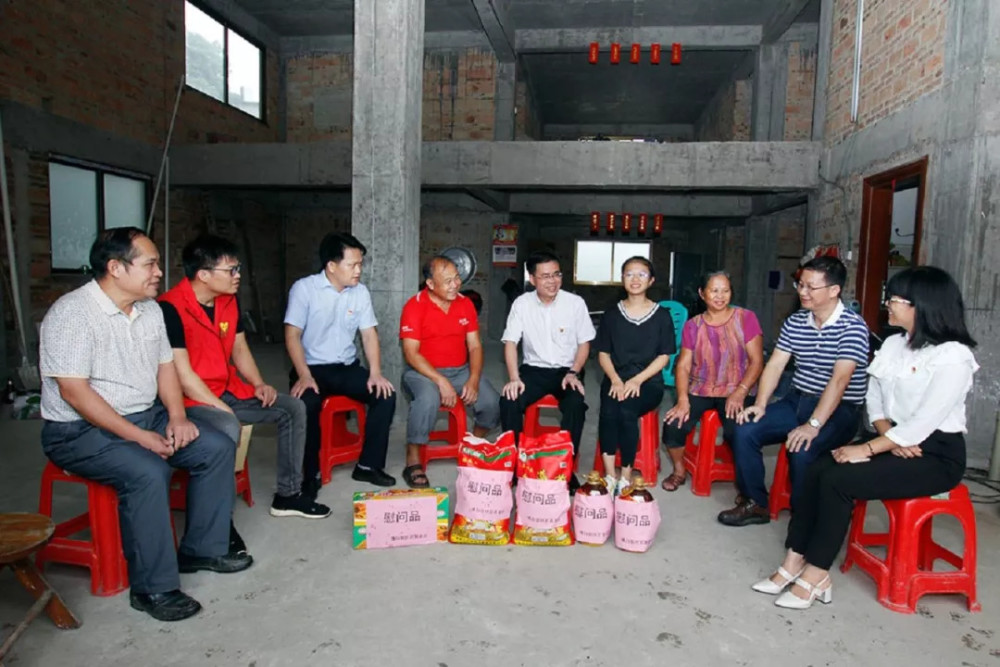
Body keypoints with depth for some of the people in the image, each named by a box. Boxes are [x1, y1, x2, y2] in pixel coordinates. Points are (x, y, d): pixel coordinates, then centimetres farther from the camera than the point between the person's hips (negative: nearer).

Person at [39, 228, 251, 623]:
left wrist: (177, 416, -5)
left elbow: (165, 365, 11)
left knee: (218, 447, -4)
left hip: (145, 415, 8)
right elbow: (74, 391, -24)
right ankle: (152, 588, -16)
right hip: (81, 430, -8)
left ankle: (202, 549, 8)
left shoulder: (149, 309, 5)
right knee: (148, 473, -32)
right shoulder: (72, 314, -19)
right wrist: (139, 437, -25)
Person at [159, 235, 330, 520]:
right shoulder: (171, 308, -20)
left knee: (293, 408, 2)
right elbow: (182, 374, -22)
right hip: (192, 399, -8)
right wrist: (224, 409, -21)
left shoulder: (229, 300, 5)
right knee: (227, 429, -38)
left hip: (229, 390, 9)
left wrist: (258, 383, -1)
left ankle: (287, 494, 12)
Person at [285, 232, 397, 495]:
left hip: (347, 367, 4)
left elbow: (369, 334, 2)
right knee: (305, 404, -34)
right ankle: (310, 474, -12)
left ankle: (368, 465, -3)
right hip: (313, 367, -4)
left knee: (386, 395, -18)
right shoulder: (304, 288, -9)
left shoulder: (360, 292, 4)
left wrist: (375, 373, -13)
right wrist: (304, 375, -25)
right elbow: (292, 335, -12)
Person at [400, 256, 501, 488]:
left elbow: (475, 346, 3)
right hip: (423, 371, -4)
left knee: (493, 403, -16)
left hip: (460, 370, 5)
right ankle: (412, 462, -17)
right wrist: (441, 381, -25)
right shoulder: (415, 306, -11)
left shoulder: (465, 304, 3)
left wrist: (474, 380, -14)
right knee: (428, 399, -37)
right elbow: (411, 353, -16)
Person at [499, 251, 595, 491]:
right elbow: (510, 342, -4)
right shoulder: (521, 304, -3)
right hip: (534, 369, 1)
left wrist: (573, 372, -13)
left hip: (566, 370, -1)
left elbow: (584, 343, 2)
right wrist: (514, 378, -17)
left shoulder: (575, 303, -5)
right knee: (509, 401, -26)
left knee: (576, 404, -31)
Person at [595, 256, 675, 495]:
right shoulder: (612, 314, 9)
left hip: (648, 381, -1)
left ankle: (626, 478, -17)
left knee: (626, 411, -32)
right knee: (608, 411, -31)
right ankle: (609, 476, -21)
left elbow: (664, 356, 0)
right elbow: (603, 353, 7)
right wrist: (615, 379, -12)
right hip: (616, 379, 2)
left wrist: (638, 380, -14)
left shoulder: (662, 315, 4)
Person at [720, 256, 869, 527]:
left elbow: (839, 379, -22)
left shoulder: (852, 326, -14)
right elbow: (775, 365, 3)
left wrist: (813, 425, -30)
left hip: (839, 409, -6)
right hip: (796, 401, 6)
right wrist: (760, 404, -12)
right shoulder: (794, 322, 6)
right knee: (744, 431, -13)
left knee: (801, 450, -32)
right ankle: (755, 503, 3)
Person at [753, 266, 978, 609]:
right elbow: (874, 395, 7)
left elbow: (925, 422, -23)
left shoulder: (953, 357, -17)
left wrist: (867, 449, -21)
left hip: (935, 455, -7)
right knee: (818, 469, -16)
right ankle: (795, 562, -13)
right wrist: (888, 435, -11)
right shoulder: (893, 343, 9)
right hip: (895, 443, 7)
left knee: (837, 481, -25)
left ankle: (815, 574, -12)